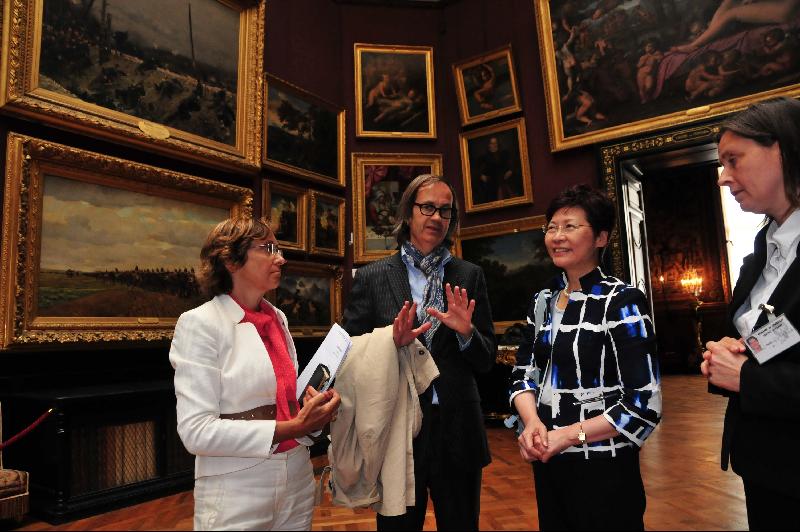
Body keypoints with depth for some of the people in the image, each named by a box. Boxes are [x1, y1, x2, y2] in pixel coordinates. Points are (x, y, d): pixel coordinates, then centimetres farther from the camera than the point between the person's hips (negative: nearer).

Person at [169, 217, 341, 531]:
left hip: (297, 483, 7)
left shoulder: (278, 319, 6)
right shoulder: (200, 324, -14)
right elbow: (196, 431, -19)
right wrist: (292, 428, -23)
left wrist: (313, 412, -6)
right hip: (237, 494, -6)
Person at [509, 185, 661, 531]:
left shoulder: (621, 302, -13)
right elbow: (523, 375, 5)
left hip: (604, 468, -5)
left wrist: (568, 435, -18)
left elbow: (644, 403, -18)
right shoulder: (542, 302, 5)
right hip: (547, 463, 6)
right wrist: (532, 423, -14)